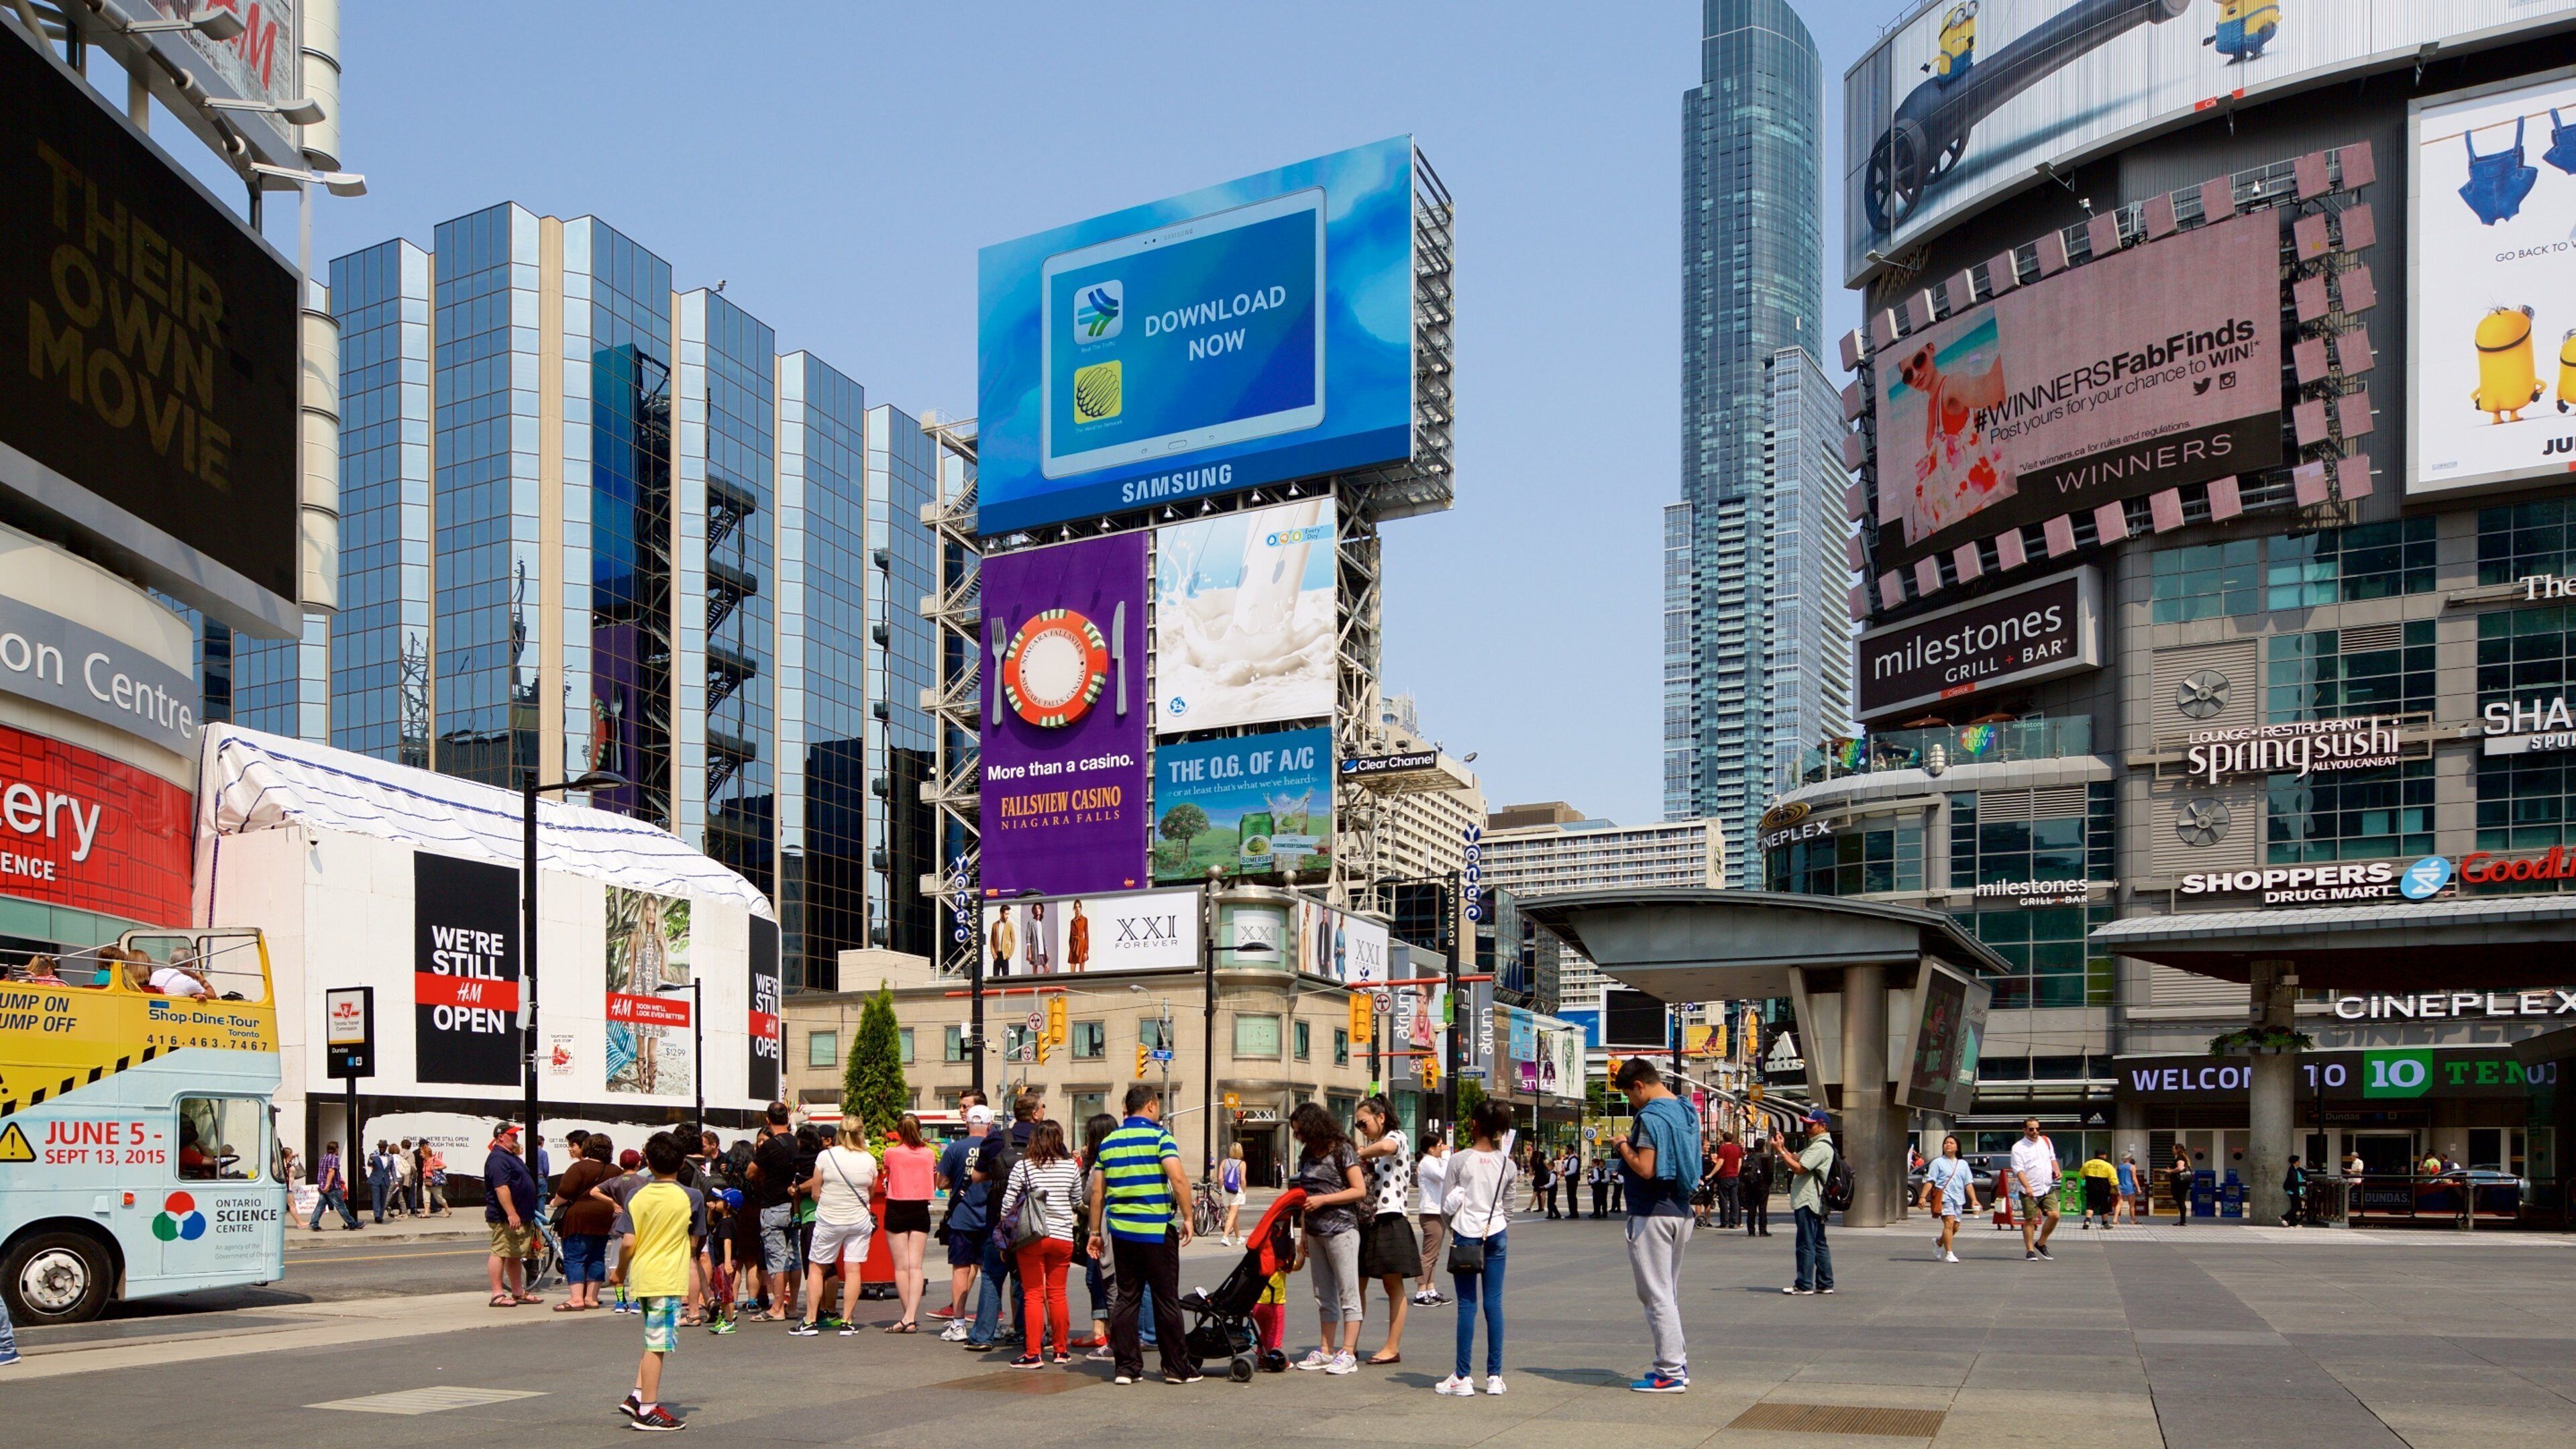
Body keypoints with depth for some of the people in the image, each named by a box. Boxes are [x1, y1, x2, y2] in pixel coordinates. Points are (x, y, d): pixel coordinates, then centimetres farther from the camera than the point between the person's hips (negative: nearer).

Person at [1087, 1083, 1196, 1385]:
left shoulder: (1109, 1142, 10)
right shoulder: (1159, 1136, -7)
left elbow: (1097, 1191, 11)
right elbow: (1178, 1178, -19)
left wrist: (1096, 1231, 17)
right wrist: (1187, 1217, -9)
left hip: (1121, 1230, 5)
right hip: (1157, 1230, -5)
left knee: (1126, 1298, 10)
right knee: (1166, 1300, 3)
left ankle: (1126, 1366, 8)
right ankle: (1177, 1368, 9)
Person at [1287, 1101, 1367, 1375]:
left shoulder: (1341, 1151, -7)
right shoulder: (1308, 1155, 14)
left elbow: (1360, 1190, -11)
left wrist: (1323, 1199, -16)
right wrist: (1304, 1236, 16)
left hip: (1341, 1230, -8)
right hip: (1316, 1233, 8)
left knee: (1348, 1293, -5)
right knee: (1324, 1295, 11)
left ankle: (1348, 1354, -7)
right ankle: (1326, 1351, 15)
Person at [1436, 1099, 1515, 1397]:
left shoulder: (1460, 1160, -7)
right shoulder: (1507, 1163, 3)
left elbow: (1446, 1202, -3)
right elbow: (1508, 1205, 11)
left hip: (1466, 1234, -3)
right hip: (1496, 1234, 3)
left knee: (1467, 1304, -1)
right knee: (1494, 1303, 5)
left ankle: (1462, 1377, 0)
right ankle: (1494, 1376, 6)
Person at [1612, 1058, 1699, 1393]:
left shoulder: (1651, 1117, -17)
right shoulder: (1686, 1112, 12)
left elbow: (1645, 1169, -25)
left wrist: (1623, 1147, -7)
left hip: (1652, 1214, -9)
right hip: (1681, 1211, 9)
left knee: (1656, 1294, -4)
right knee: (1669, 1293, 17)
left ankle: (1670, 1373, -2)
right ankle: (1678, 1364, 22)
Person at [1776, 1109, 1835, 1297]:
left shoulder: (1821, 1147, -15)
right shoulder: (1816, 1145, 20)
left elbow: (1799, 1168, -22)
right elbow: (1796, 1158, 17)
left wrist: (1780, 1151, -17)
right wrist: (1783, 1147, 3)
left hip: (1808, 1202, -11)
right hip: (1816, 1203, 11)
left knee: (1806, 1244, -8)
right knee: (1819, 1244, 13)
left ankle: (1804, 1285, -7)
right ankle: (1825, 1283, 16)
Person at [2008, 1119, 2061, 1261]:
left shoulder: (2046, 1141, 12)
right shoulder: (2018, 1147, -6)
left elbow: (2052, 1158, 27)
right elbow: (2019, 1170, -15)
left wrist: (2056, 1170, 5)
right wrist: (2027, 1187, -28)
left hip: (2048, 1188, 4)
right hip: (2029, 1191, -4)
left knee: (2054, 1215, -7)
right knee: (2030, 1220, -2)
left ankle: (2041, 1244, 12)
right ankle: (2030, 1251, 8)